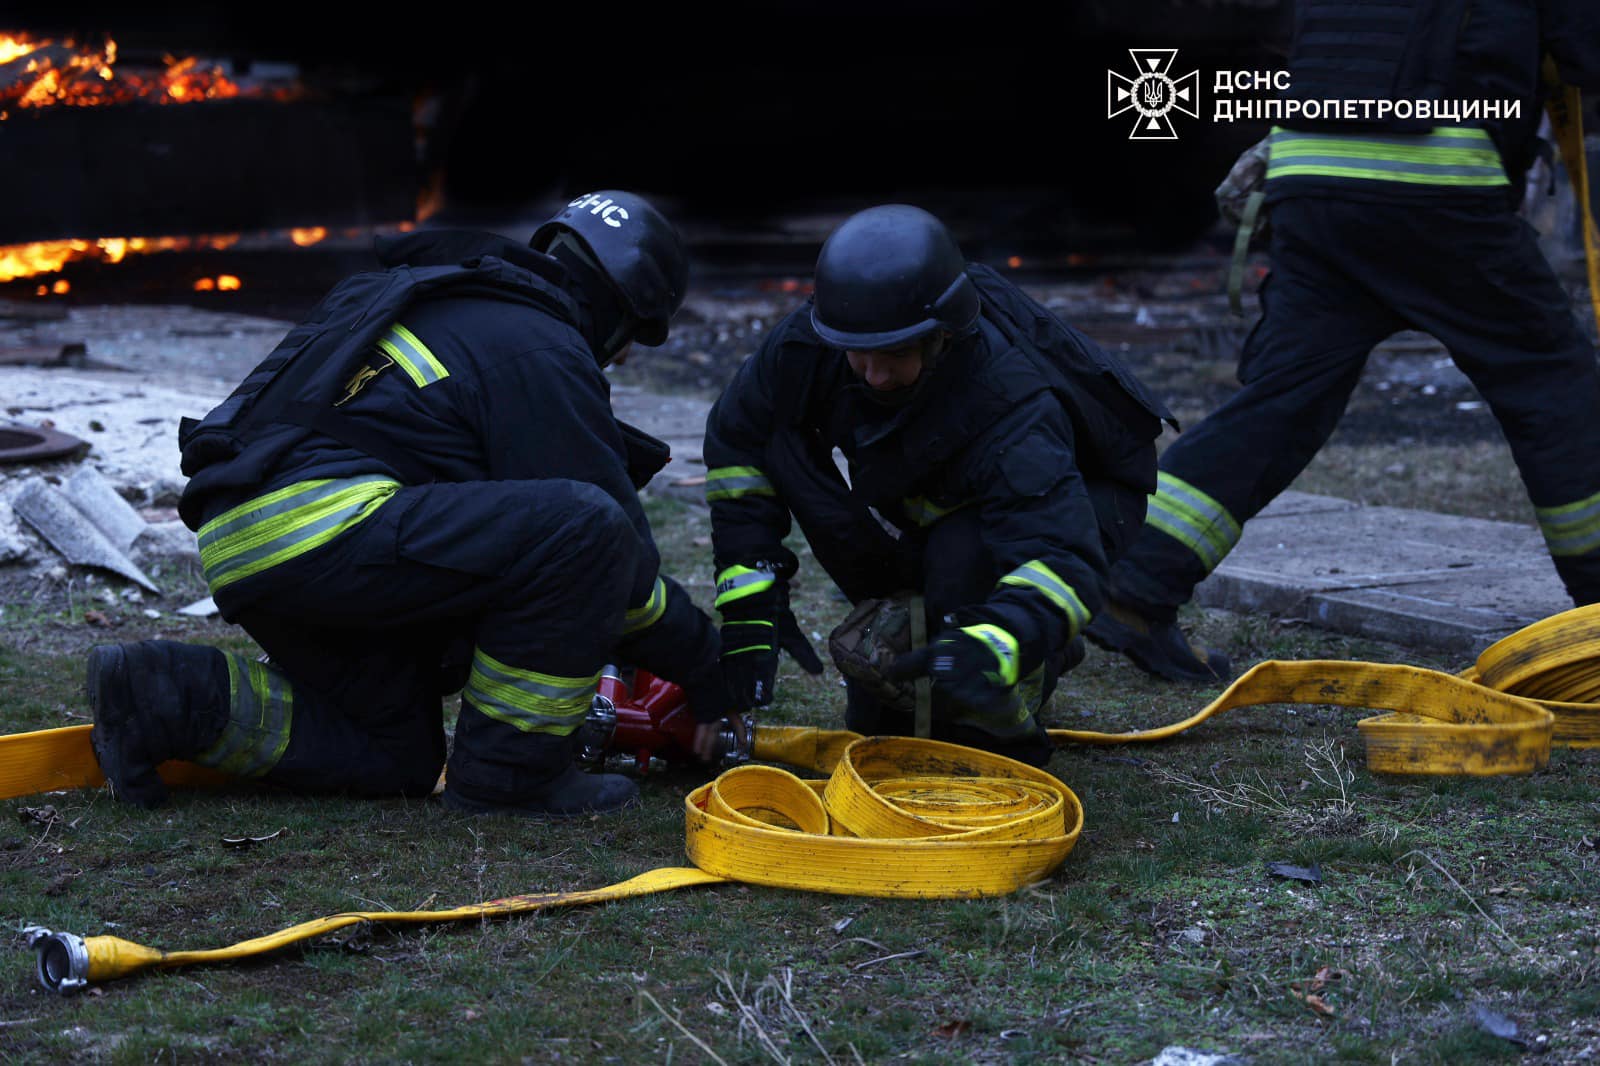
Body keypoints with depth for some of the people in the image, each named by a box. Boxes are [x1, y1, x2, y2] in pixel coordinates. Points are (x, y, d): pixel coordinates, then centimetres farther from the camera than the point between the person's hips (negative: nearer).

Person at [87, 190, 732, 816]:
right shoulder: (543, 352, -2)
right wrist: (704, 668, 11)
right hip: (325, 525, -10)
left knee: (400, 764, 20)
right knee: (589, 527, -17)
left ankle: (162, 697, 8)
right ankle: (507, 770, -5)